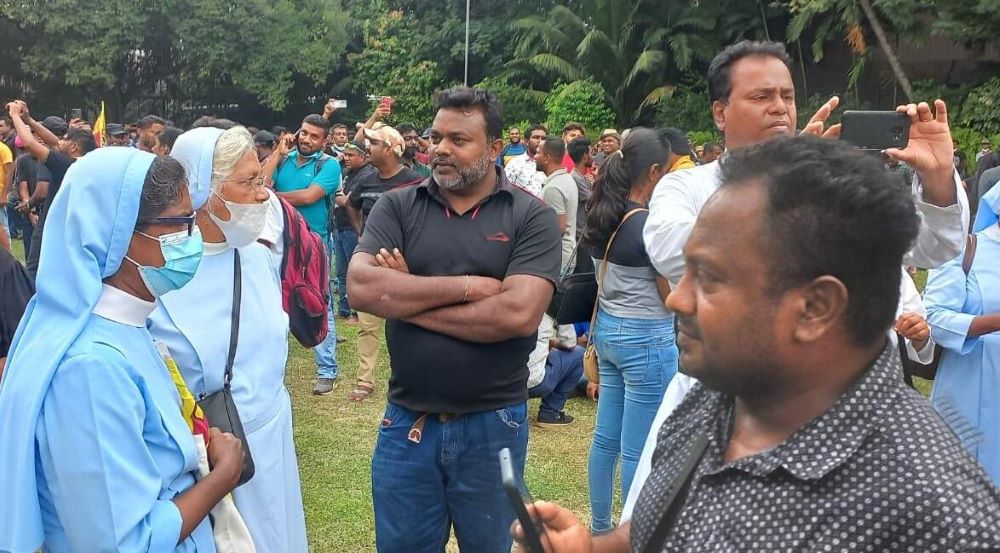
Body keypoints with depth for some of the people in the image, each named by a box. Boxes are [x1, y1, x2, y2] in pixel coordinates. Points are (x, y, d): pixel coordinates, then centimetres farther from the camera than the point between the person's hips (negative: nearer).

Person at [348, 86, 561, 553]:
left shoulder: (531, 217, -7)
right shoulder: (397, 206, 0)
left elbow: (519, 313, -21)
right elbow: (361, 287, -15)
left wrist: (406, 298, -14)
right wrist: (467, 286, -17)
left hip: (493, 424, -2)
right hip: (407, 421, 2)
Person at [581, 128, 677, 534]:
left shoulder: (601, 218, 4)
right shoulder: (651, 225, -19)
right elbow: (675, 297, -12)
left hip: (608, 330, 8)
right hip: (647, 339, -8)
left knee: (606, 438, 17)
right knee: (638, 450, 3)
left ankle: (600, 527, 30)